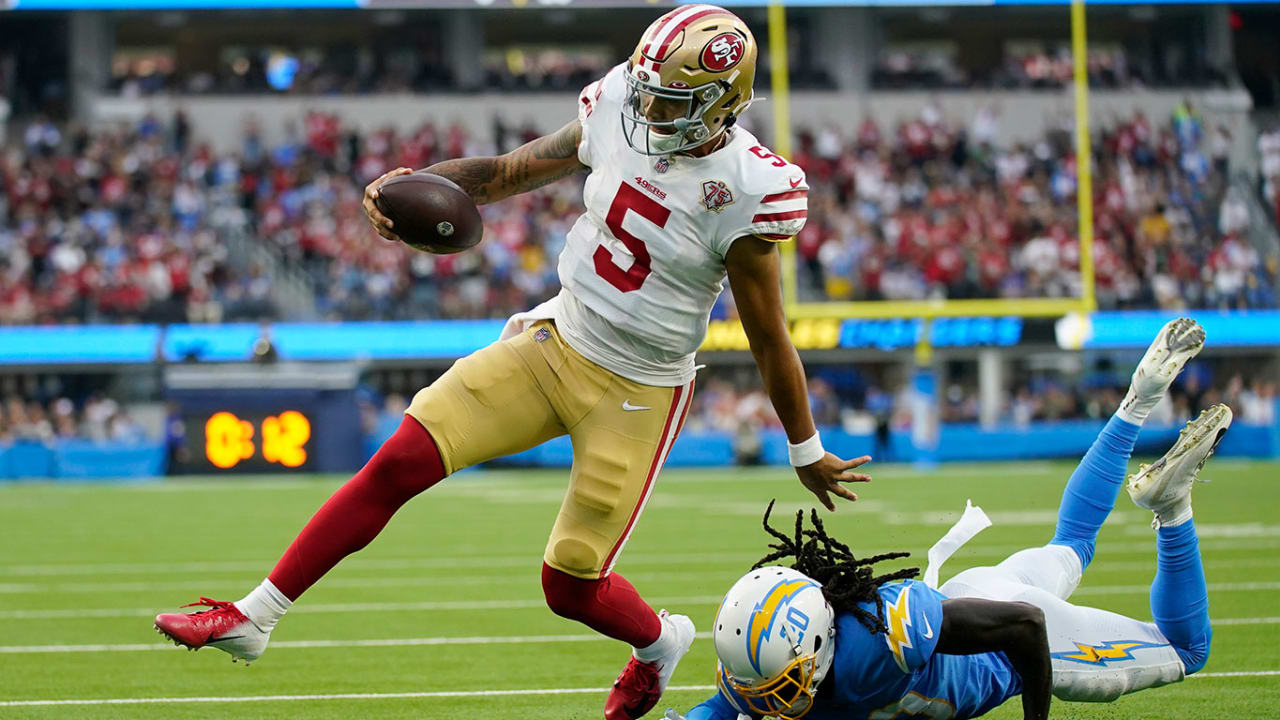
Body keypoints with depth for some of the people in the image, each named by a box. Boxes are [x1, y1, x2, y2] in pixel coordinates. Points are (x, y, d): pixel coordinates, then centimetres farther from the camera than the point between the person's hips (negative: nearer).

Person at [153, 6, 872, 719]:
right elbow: (509, 172, 6)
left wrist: (807, 451, -1)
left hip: (637, 391, -5)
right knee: (400, 463, -7)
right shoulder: (617, 111, -7)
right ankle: (251, 619, 0)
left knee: (571, 586, 0)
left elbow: (769, 336, -11)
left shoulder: (749, 190, -21)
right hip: (555, 340, 5)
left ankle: (660, 641, 37)